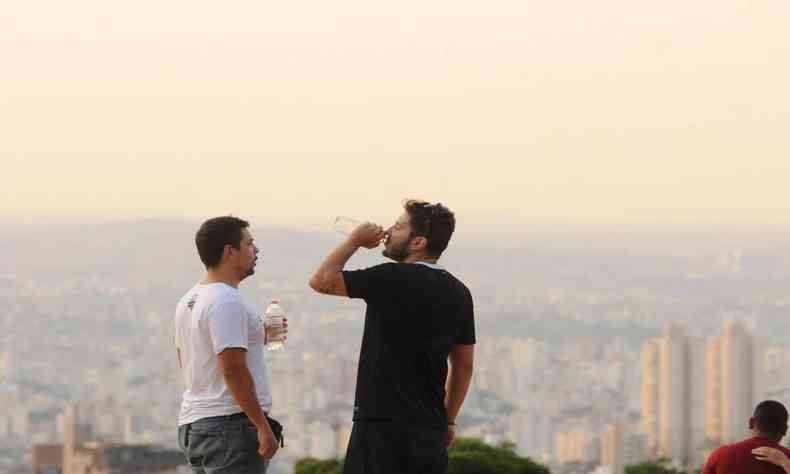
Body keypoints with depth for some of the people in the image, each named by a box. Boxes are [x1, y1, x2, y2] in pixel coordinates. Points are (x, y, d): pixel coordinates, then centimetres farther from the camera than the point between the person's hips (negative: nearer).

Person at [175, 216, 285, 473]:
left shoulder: (189, 301, 15)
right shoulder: (226, 302, -15)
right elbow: (232, 368, -22)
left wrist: (256, 338, 25)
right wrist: (263, 426, -19)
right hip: (229, 423, -10)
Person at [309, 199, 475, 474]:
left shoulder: (393, 279, -12)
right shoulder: (458, 293, 10)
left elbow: (321, 281, -7)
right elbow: (464, 366, 15)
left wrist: (355, 241, 5)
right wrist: (448, 420, 22)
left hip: (385, 424, -7)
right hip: (430, 428, 7)